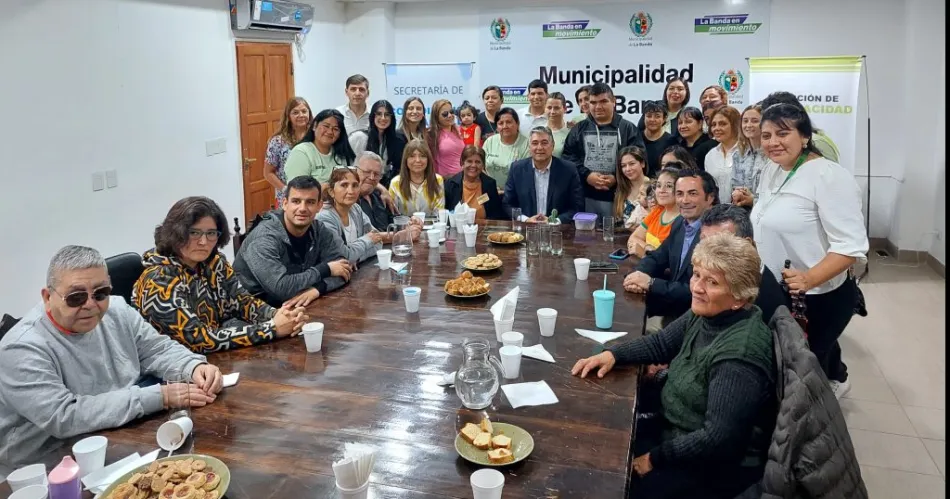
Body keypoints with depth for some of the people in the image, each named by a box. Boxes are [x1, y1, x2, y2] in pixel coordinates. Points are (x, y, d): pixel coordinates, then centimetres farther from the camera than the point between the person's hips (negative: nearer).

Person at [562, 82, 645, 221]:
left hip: (617, 198, -1)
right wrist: (586, 175, -11)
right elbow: (568, 157, 4)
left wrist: (617, 178, -15)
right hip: (585, 197, 2)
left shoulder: (628, 128, 6)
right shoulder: (579, 129, 12)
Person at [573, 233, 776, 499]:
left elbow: (718, 438, -31)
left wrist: (655, 458, -20)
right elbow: (662, 343, 11)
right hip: (679, 431, 8)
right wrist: (613, 354, -5)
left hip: (718, 465, -8)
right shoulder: (705, 313, -4)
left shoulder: (738, 353, -31)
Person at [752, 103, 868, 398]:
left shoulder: (830, 176, -20)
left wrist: (809, 279, -38)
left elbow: (851, 245, -25)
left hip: (819, 297, -8)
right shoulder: (771, 170, 6)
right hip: (777, 293, 8)